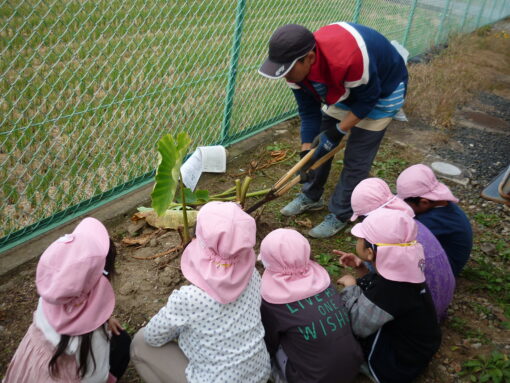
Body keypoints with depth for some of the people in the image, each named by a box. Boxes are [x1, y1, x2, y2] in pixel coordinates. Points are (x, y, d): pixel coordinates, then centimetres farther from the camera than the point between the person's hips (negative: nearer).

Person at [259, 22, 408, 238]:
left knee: (356, 159, -7)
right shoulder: (298, 67, -22)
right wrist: (305, 153, -15)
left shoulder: (348, 57, -45)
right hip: (344, 90, 6)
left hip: (382, 90, -6)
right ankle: (311, 197, 30)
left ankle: (340, 216, 10)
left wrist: (338, 132, -26)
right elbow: (309, 113, -11)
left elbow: (367, 99, -26)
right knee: (319, 145, 9)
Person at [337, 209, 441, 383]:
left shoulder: (388, 290, -37)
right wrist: (361, 266, -3)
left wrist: (351, 287, -14)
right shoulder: (402, 267, -13)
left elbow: (358, 326, -24)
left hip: (398, 368, -8)